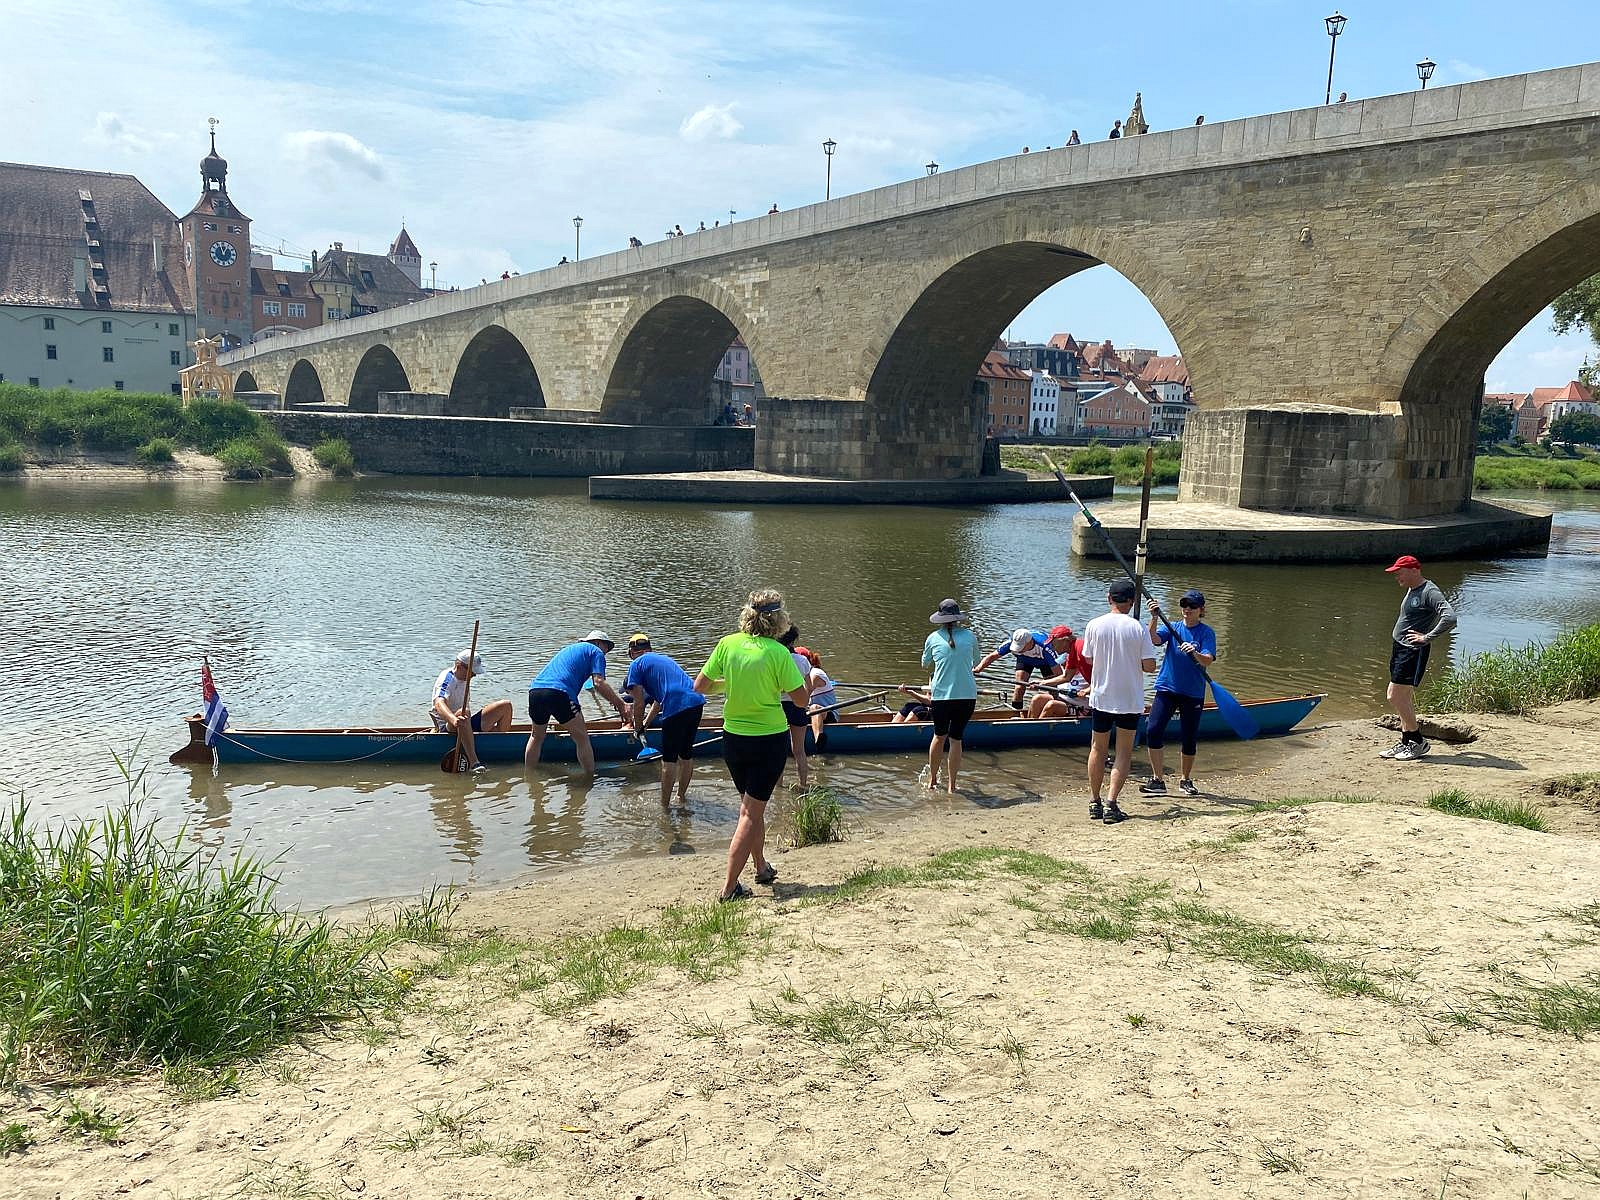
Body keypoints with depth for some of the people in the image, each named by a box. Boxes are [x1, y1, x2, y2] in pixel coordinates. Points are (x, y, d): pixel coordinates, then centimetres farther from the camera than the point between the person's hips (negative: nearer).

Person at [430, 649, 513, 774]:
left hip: (468, 725, 9)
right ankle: (474, 763, -53)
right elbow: (439, 703, -34)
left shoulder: (463, 679, 13)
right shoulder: (447, 678, -15)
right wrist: (453, 719, -52)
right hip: (447, 728, -9)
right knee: (462, 712, -44)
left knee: (505, 705, -2)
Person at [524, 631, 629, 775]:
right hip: (558, 692, -7)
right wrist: (620, 704, 2)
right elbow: (599, 683, -2)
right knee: (582, 738, 5)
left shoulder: (568, 649, 37)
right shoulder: (596, 651, 14)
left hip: (535, 688, 7)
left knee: (536, 737, 27)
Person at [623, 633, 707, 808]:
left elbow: (639, 703, 3)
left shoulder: (636, 664, 8)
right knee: (686, 754, 20)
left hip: (677, 708, -7)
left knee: (669, 759, 4)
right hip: (697, 702, 7)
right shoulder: (662, 658, 31)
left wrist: (639, 729, 17)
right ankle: (682, 797, 33)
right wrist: (646, 723, 48)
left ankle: (664, 805, 11)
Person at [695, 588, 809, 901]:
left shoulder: (727, 644, -5)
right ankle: (730, 887, -1)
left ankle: (762, 868, 36)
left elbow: (699, 687, -2)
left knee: (751, 805, 22)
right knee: (751, 813, 1)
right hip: (770, 740, -4)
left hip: (733, 739, 4)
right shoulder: (778, 653, -15)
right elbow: (800, 699, -10)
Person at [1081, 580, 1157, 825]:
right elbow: (1149, 666, -11)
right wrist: (1133, 662, 9)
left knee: (1098, 749, 16)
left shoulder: (1094, 625, -6)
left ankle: (1094, 802, 22)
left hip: (1101, 696, 2)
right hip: (1130, 699, -2)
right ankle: (1111, 805, -2)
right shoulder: (1138, 628, -11)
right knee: (1124, 752, 7)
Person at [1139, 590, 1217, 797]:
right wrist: (1154, 618, -27)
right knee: (1153, 730, -13)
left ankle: (1186, 780, 27)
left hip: (1193, 693, -1)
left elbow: (1208, 660, -14)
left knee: (1189, 737, 6)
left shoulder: (1206, 633, 0)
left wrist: (1194, 653, -35)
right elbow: (1154, 639, -13)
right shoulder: (1172, 628, 6)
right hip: (1167, 688, 1)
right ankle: (1158, 780, -7)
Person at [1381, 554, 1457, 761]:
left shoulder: (1429, 592, -16)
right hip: (1399, 648, 10)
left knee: (1395, 697, -11)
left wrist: (1427, 637, -22)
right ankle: (1406, 742, 19)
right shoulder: (1411, 590, 14)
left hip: (1413, 651, -10)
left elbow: (1450, 618, -28)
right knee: (1405, 698, 12)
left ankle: (1418, 741, -1)